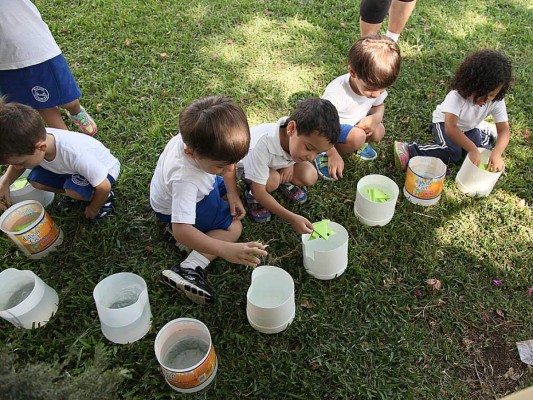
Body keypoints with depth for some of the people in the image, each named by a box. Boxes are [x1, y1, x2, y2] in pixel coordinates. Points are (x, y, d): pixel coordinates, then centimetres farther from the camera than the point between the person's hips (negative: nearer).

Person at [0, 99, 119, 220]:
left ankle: (106, 197, -3)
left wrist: (93, 210, -12)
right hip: (72, 169, 6)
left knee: (74, 190, -32)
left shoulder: (76, 154, -42)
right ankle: (76, 192, 10)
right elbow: (17, 162, 2)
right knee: (35, 180, -11)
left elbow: (104, 187, -31)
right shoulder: (32, 139, -23)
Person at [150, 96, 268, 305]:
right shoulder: (184, 178, -47)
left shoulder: (203, 142, -29)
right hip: (176, 208, -8)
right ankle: (189, 269, -21)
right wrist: (226, 250, -61)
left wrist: (233, 193, -16)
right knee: (233, 227, -13)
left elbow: (229, 164, -6)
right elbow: (181, 231, -52)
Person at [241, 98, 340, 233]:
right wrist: (292, 218, -44)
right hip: (248, 164, -4)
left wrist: (291, 163, -18)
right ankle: (250, 193, -5)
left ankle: (283, 182, 10)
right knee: (271, 181, -35)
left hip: (279, 162, 5)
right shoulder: (262, 145, -45)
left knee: (310, 177, -19)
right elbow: (259, 192, -38)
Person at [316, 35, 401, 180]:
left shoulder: (376, 86, -16)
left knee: (379, 132, -14)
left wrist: (375, 118, -21)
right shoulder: (336, 93, -36)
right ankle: (325, 155, -11)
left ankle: (358, 142, 15)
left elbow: (379, 106, 4)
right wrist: (333, 155, -30)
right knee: (357, 137, -31)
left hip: (355, 124, 7)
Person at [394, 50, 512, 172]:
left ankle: (484, 132, 18)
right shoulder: (457, 95, -37)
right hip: (445, 122, -5)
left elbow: (504, 129, -24)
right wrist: (472, 149, -51)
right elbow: (450, 128, -46)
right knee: (452, 154, -28)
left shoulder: (497, 101, -23)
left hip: (470, 127, 5)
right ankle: (409, 150, -25)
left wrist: (497, 153, -43)